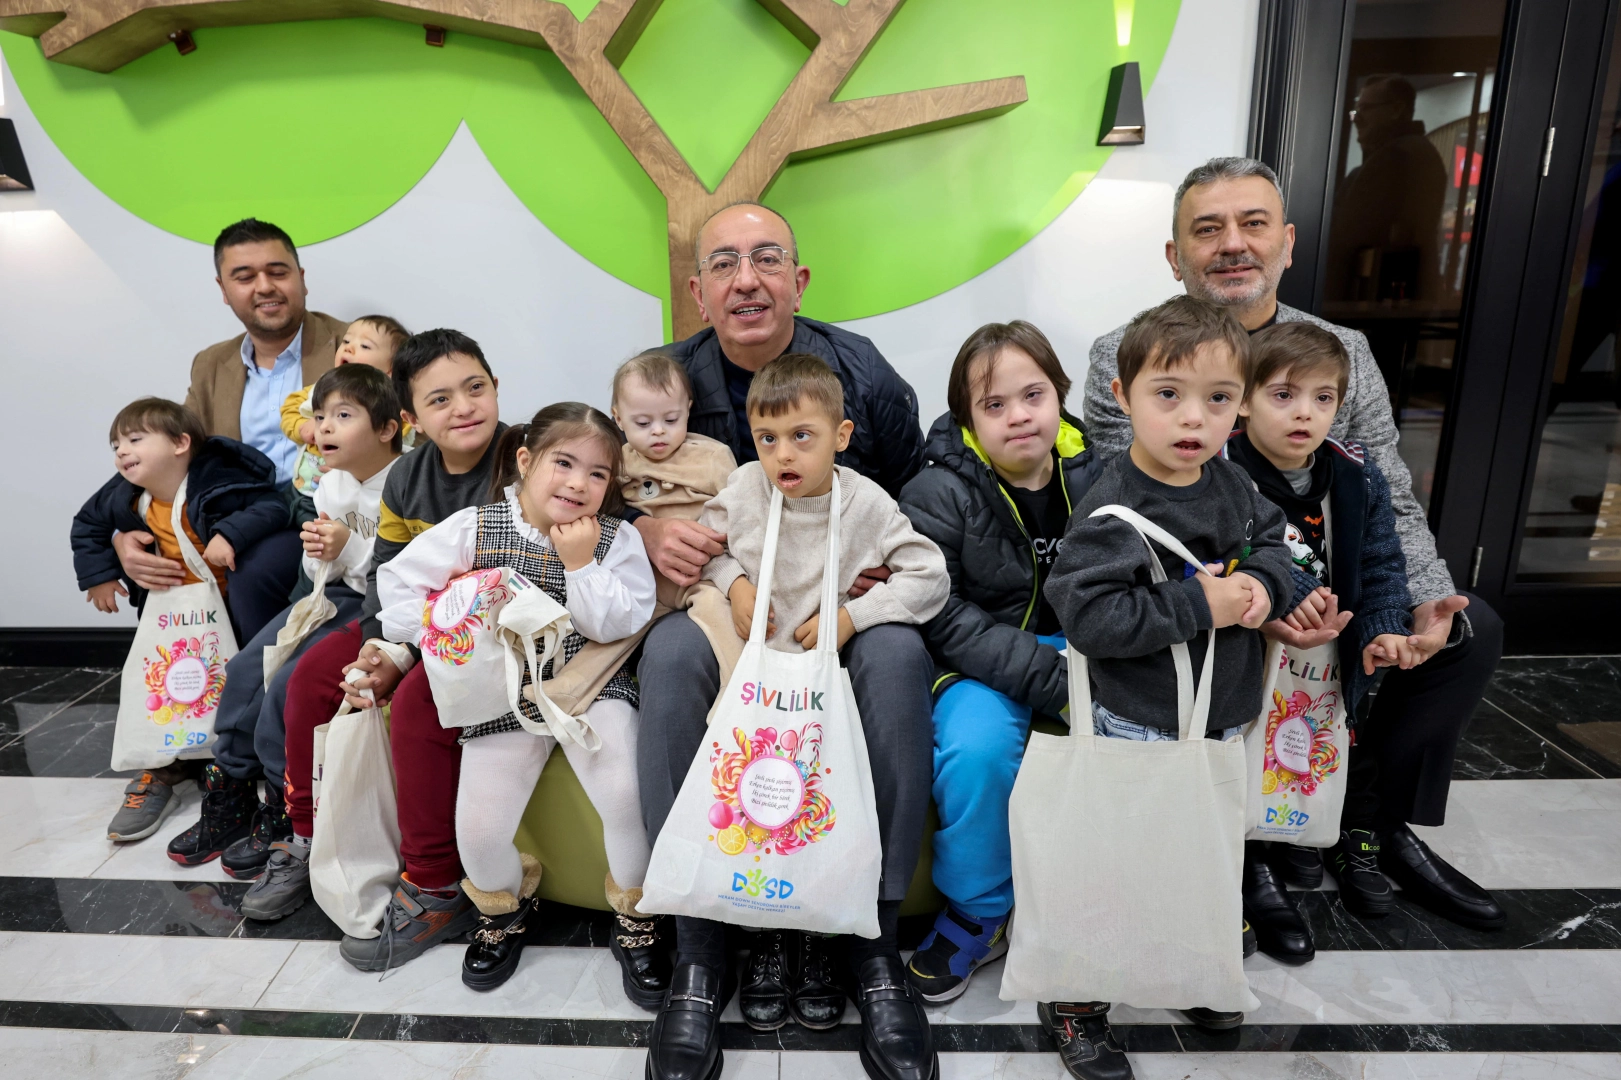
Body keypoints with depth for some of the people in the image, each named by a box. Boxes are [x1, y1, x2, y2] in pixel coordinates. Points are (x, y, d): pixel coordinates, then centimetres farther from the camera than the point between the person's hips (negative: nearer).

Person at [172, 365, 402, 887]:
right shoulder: (332, 485, 7)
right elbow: (322, 573, 13)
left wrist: (349, 549, -25)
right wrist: (320, 554, -9)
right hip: (336, 595, 9)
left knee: (287, 685, -18)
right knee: (246, 668, 1)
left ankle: (281, 814, 3)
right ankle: (231, 797, 18)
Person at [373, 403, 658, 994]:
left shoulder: (618, 539, -6)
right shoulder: (474, 528, -5)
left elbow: (619, 625, -14)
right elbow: (398, 579, 1)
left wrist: (581, 564, -22)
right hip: (504, 696, 2)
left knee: (626, 796, -23)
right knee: (477, 834, -4)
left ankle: (638, 912, 8)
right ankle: (505, 904, 34)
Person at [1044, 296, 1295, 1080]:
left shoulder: (1231, 485, 0)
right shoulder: (1113, 512, -24)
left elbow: (1276, 540, 14)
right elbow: (1088, 613, -30)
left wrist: (1262, 585, -9)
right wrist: (1198, 608, -28)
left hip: (1224, 722, 8)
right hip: (1138, 729, -7)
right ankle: (1073, 1001, 27)